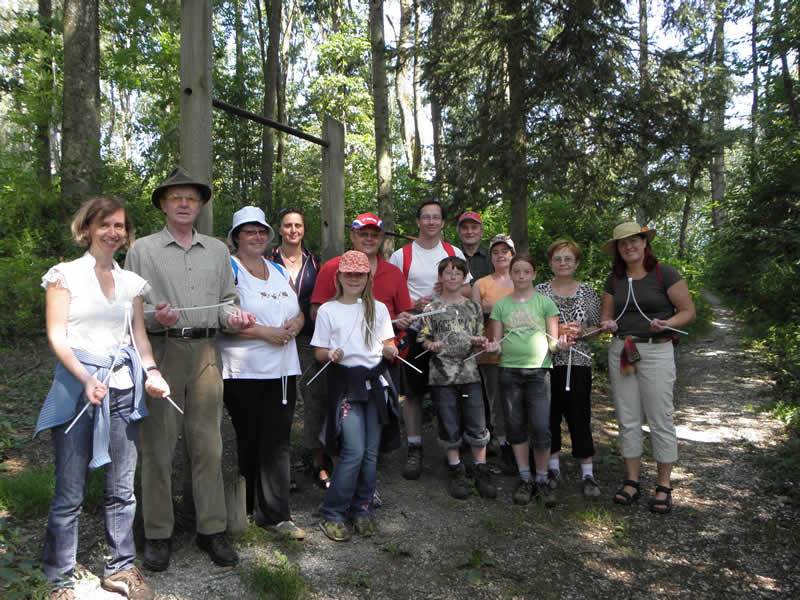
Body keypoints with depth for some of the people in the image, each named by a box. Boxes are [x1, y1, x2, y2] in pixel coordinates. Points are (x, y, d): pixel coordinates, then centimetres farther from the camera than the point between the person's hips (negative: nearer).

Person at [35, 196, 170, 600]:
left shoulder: (131, 282, 14)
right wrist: (86, 379, -19)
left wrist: (151, 372, -5)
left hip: (123, 388, 4)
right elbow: (57, 336, -5)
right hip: (76, 388, -4)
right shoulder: (65, 275, 1)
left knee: (122, 489, 10)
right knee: (70, 494, 0)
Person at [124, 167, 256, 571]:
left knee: (208, 443, 4)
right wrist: (154, 315, -17)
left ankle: (212, 530, 15)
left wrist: (232, 315, -4)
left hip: (205, 353, 2)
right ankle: (157, 534, 15)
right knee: (158, 444, 2)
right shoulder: (142, 250, 8)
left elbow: (228, 300, 17)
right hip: (160, 353, -2)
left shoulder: (217, 250, 17)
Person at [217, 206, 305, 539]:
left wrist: (294, 324, -3)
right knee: (247, 439, 7)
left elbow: (298, 312, 20)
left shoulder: (280, 271, 16)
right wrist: (264, 332, -17)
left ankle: (274, 514, 10)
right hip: (244, 371, -5)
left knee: (277, 440, 4)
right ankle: (243, 508, 25)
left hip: (282, 368, 5)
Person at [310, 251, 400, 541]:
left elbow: (389, 347, 13)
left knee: (371, 452, 5)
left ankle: (362, 509, 21)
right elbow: (319, 352, 3)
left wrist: (390, 350, -9)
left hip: (376, 381, 3)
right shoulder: (328, 310, 3)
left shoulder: (378, 308, 11)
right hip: (345, 383, -3)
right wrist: (331, 355, -18)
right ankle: (332, 514, 4)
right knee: (354, 451, -11)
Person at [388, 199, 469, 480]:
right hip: (414, 331, -1)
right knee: (413, 391, 3)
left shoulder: (455, 253, 8)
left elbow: (468, 291, 11)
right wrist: (415, 306, -15)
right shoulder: (401, 256, 2)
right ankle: (414, 449, 15)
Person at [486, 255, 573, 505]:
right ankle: (525, 479, 20)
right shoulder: (501, 305, 9)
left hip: (539, 370, -2)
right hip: (510, 370, 2)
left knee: (541, 428, -7)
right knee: (515, 426, 6)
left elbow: (553, 341, 5)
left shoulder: (544, 302, 4)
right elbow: (496, 341, 9)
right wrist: (494, 346, -12)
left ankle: (542, 479, 11)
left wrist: (560, 344, -16)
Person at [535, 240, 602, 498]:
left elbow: (597, 327, 9)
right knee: (550, 413, 6)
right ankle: (553, 467, 22)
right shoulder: (539, 290, 5)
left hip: (578, 362, 0)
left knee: (579, 415, -1)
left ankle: (587, 473, 10)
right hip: (546, 361, 1)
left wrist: (581, 331, -12)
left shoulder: (588, 291, 7)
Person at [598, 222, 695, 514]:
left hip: (656, 351, -4)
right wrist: (607, 324, -8)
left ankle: (664, 486, 13)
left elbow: (688, 310, -3)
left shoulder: (664, 273, -4)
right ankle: (632, 481, 20)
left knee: (660, 420, 0)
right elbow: (606, 316, 15)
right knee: (628, 420, 8)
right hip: (620, 351, 5)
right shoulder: (614, 280, 11)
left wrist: (666, 323, -22)